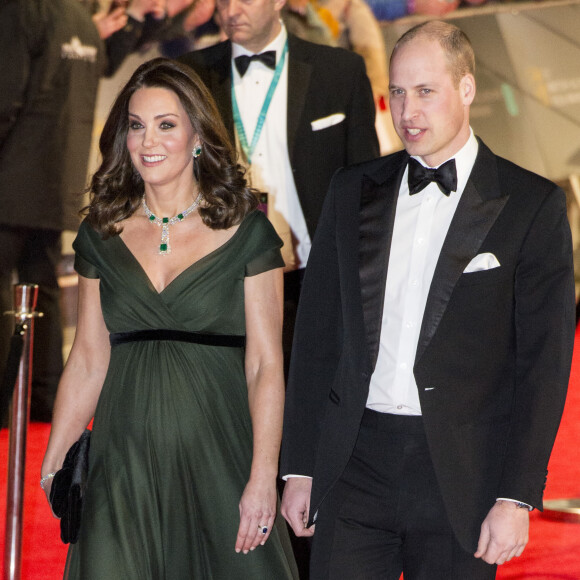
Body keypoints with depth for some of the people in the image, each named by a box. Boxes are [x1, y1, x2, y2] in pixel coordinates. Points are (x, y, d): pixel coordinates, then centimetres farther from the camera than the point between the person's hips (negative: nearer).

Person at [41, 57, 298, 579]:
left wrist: (264, 479, -12)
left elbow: (265, 365, -5)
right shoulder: (103, 236, 9)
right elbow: (88, 360, 11)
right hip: (125, 465, 2)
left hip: (218, 455, -2)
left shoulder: (245, 232, -1)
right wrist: (52, 467, 5)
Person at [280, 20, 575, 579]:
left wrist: (517, 497, -10)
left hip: (461, 472, -2)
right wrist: (299, 467, 8)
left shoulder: (532, 204, -1)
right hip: (355, 465, 3)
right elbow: (316, 332, 12)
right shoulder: (353, 190, 10)